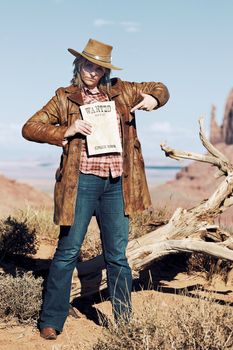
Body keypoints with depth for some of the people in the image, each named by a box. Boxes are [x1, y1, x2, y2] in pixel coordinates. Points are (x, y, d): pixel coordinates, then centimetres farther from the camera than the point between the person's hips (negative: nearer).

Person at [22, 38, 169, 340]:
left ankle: (124, 321, 20)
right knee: (68, 251, 0)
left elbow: (159, 89, 24)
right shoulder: (65, 98, 5)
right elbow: (29, 128, 2)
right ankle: (51, 321, 12)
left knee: (117, 255, 9)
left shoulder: (122, 91, 12)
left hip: (117, 184, 3)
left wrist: (154, 98, 0)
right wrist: (66, 131, -13)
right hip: (82, 182, -3)